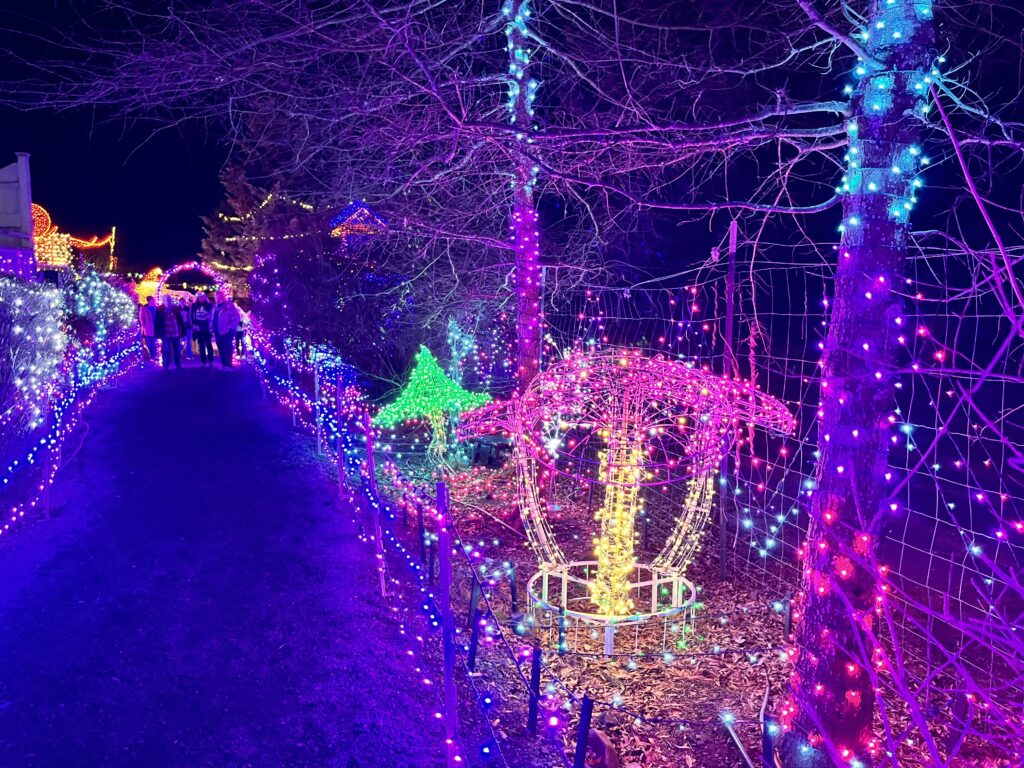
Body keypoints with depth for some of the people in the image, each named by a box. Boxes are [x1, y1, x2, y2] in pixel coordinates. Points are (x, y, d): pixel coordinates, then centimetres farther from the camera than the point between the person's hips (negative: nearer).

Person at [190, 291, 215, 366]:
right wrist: (193, 324, -4)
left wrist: (209, 325, -8)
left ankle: (211, 362, 5)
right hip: (198, 328, 2)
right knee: (201, 346, 6)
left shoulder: (209, 305, 0)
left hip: (207, 328, -2)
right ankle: (203, 362, 10)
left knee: (209, 345, 2)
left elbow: (211, 316, 0)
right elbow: (191, 315, 6)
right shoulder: (194, 305, 5)